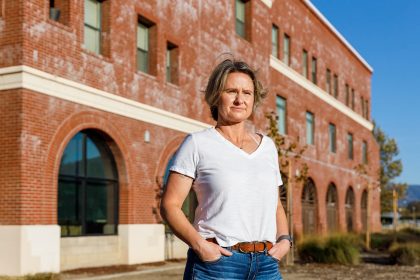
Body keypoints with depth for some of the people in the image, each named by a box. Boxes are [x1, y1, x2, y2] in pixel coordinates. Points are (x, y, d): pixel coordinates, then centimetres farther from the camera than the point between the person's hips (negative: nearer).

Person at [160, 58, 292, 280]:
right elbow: (169, 205, -4)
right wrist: (198, 244, -17)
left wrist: (285, 239, 4)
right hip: (216, 262, -4)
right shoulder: (198, 143, 0)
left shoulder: (268, 146, 14)